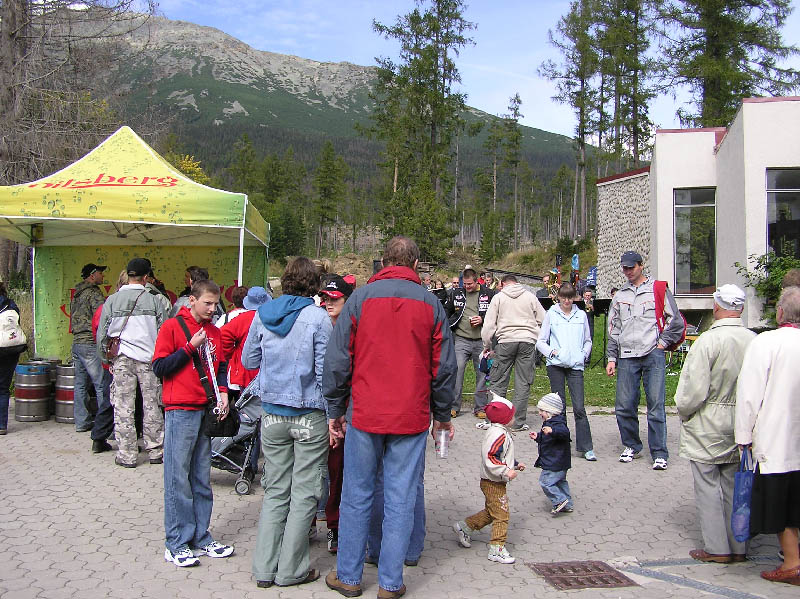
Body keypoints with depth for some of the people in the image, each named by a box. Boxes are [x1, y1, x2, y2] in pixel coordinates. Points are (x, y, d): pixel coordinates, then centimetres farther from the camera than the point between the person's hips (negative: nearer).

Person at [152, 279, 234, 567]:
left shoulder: (214, 332, 14)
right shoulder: (172, 327, -3)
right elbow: (159, 367, -8)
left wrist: (223, 391, 4)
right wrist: (191, 347, -13)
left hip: (207, 411, 6)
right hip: (181, 411, -6)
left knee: (202, 478, 11)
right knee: (178, 478, -2)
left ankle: (201, 538, 20)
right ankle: (177, 544, 6)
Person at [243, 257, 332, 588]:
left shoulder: (263, 314, 1)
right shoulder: (318, 318, -12)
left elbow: (249, 360, 11)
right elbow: (325, 370, -12)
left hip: (272, 415, 4)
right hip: (309, 416, -4)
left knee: (275, 492, 14)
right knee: (303, 495, 7)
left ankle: (265, 568, 18)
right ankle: (291, 570, 14)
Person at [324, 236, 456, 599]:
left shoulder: (360, 298, -1)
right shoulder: (430, 304, 2)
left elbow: (337, 359, -1)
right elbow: (443, 366, 5)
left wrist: (335, 411, 8)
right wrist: (442, 415, 16)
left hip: (365, 415, 0)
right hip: (412, 418, 0)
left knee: (357, 495, 10)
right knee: (401, 499, 6)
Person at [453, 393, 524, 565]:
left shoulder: (500, 432, 10)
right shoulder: (498, 435, -24)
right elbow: (490, 459, -30)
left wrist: (515, 464, 20)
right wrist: (506, 472, -30)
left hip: (493, 482, 11)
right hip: (493, 484, -11)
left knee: (490, 512, 21)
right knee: (501, 514, -3)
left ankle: (464, 526, 32)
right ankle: (496, 549, 5)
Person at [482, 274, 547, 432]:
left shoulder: (498, 297, 8)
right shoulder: (530, 296, 10)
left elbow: (489, 324, 6)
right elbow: (543, 320, 10)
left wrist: (487, 345, 14)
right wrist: (538, 339, 20)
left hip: (506, 341, -1)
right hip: (528, 341, 1)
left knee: (497, 382, 6)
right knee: (523, 383, 4)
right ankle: (518, 422, 6)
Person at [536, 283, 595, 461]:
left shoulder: (581, 315, 11)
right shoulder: (551, 314, 6)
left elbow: (588, 341, 21)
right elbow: (541, 341, 7)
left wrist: (583, 354, 5)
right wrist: (552, 351, -9)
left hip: (575, 366, 1)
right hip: (556, 365, -1)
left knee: (579, 407, -6)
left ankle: (586, 447, -2)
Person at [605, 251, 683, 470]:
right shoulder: (619, 296, 18)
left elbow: (676, 321, 5)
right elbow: (613, 329, 20)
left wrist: (662, 342, -1)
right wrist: (612, 358, 14)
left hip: (653, 355, -4)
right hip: (627, 357, 4)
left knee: (656, 405, -6)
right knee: (624, 406, 2)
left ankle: (659, 453, 0)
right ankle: (632, 446, 20)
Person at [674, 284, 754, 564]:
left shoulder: (708, 341, -18)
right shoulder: (755, 341, -4)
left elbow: (694, 389, -18)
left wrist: (684, 412, 0)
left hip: (707, 427, -5)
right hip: (740, 426, 5)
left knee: (708, 486, 5)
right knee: (734, 485, 14)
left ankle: (716, 548, 10)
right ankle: (737, 546, 22)